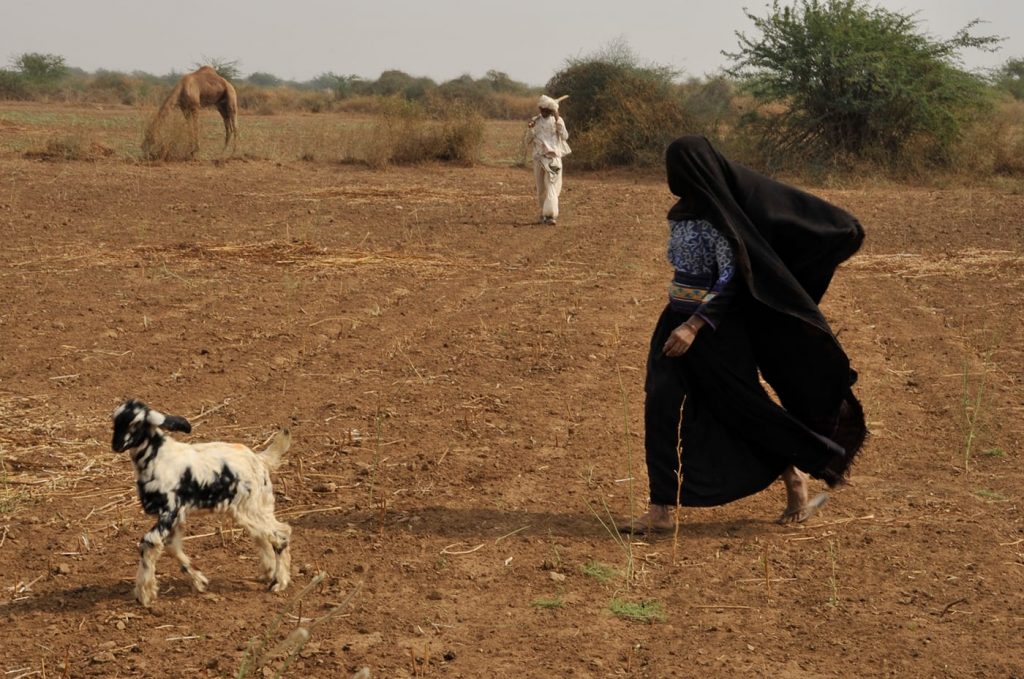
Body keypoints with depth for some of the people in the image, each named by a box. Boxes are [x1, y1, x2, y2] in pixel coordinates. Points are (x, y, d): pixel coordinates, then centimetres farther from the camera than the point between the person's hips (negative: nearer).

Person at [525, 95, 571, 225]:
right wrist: (530, 129, -8)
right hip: (539, 157, 3)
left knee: (551, 186, -15)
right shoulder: (535, 121, 9)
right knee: (541, 189, 8)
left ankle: (551, 215, -21)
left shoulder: (557, 120, 3)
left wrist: (557, 120, -16)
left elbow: (564, 136, -12)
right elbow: (529, 144, 9)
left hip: (553, 157, -3)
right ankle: (543, 213, 21)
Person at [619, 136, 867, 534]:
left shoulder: (719, 217, -16)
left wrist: (694, 326, -26)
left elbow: (730, 278, -21)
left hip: (714, 326, -8)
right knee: (663, 410, 3)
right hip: (677, 321, 8)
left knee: (743, 406, -1)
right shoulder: (680, 213, 10)